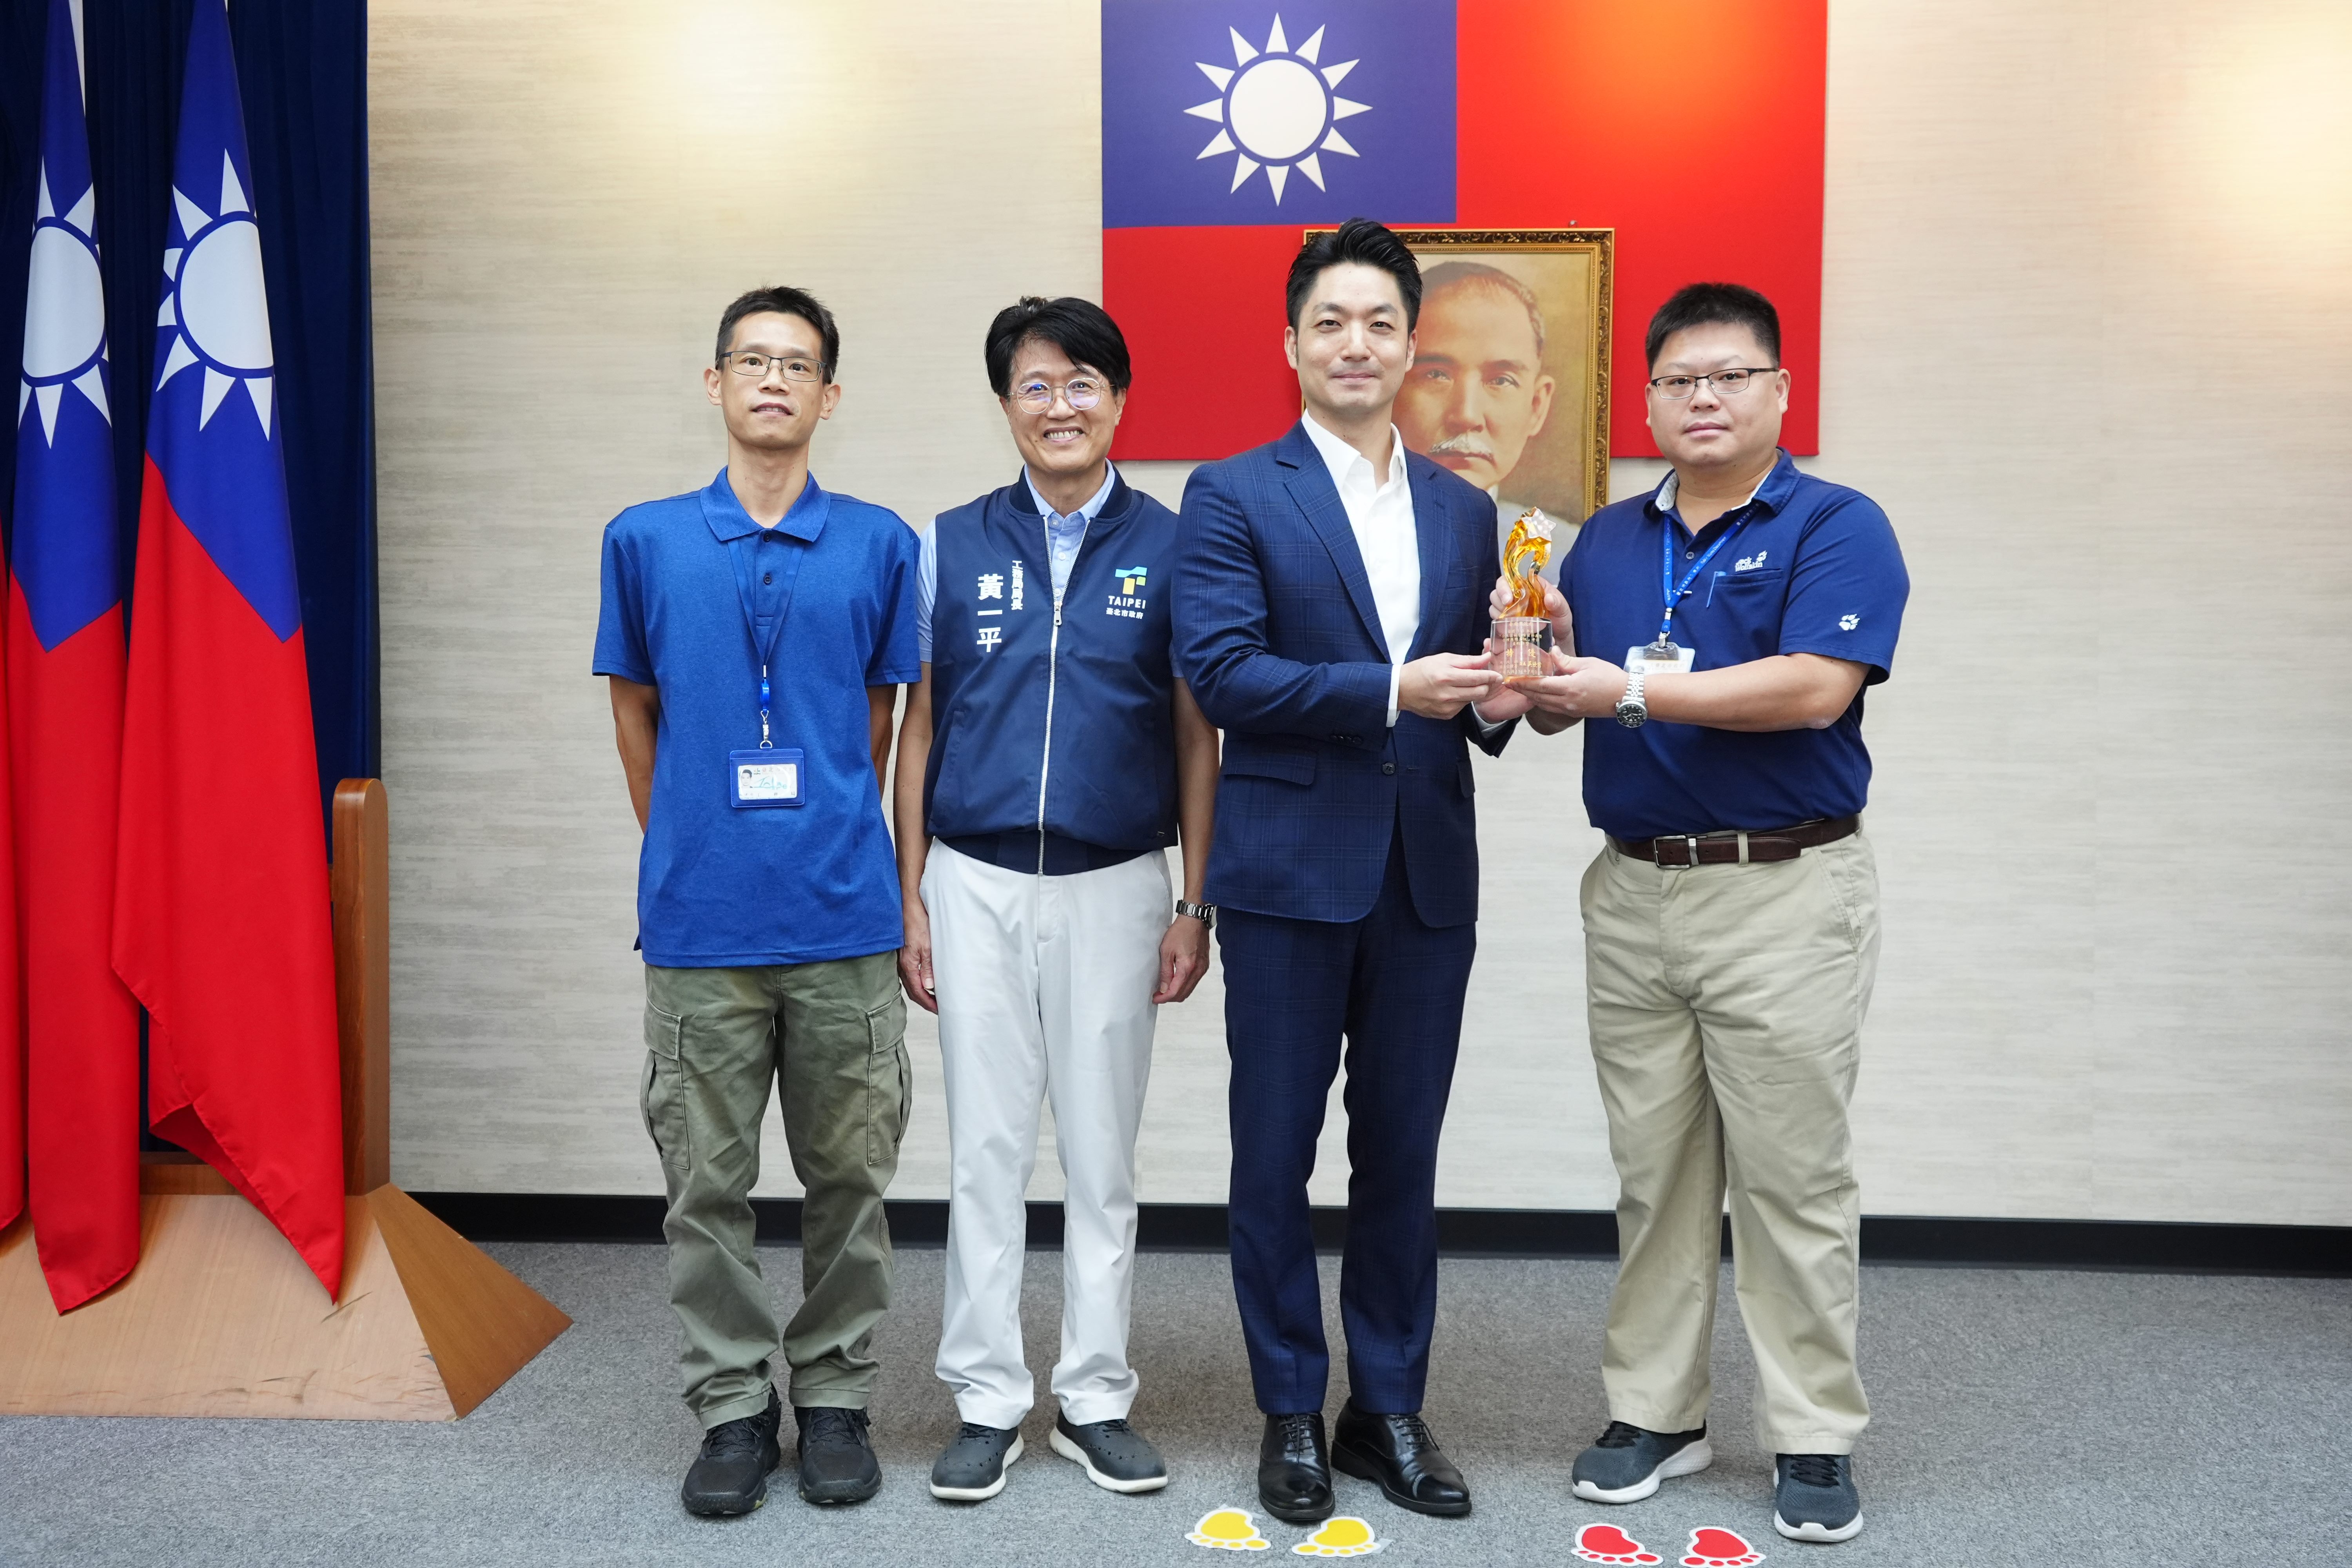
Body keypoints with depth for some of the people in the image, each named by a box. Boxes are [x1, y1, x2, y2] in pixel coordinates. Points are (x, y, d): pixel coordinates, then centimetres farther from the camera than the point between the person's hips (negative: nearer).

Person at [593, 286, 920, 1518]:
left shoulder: (879, 544, 4)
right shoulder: (645, 541, 5)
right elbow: (635, 710, 13)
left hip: (844, 918, 0)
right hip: (700, 919, 0)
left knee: (849, 1177, 9)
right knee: (707, 1184, 7)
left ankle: (835, 1396, 25)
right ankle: (734, 1407, 23)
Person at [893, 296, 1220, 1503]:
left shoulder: (1171, 548, 1)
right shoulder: (953, 545, 4)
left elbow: (1197, 739, 2)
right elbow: (919, 729, 6)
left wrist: (1194, 908, -1)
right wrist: (909, 900, 2)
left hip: (1115, 887, -1)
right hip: (976, 885, 1)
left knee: (1102, 1153, 9)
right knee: (985, 1151, 7)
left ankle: (1095, 1400, 22)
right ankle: (987, 1402, 19)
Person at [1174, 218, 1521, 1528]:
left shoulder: (1465, 512, 12)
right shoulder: (1233, 496, -2)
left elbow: (1474, 687, 14)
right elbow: (1219, 672, -13)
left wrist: (1496, 696, -9)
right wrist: (1391, 692, -20)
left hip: (1428, 878, 4)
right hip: (1291, 871, -4)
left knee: (1404, 1155, 12)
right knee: (1277, 1157, 6)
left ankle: (1390, 1410, 26)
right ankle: (1293, 1416, 22)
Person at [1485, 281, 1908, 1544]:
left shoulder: (1837, 528, -5)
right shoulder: (1607, 539, 12)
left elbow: (1814, 688, -20)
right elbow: (1557, 712, 12)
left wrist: (1627, 690, -20)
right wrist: (1541, 655, -11)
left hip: (1784, 888, -5)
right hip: (1633, 889, 5)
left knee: (1794, 1175, 2)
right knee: (1655, 1172, 12)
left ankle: (1814, 1440, 16)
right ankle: (1655, 1413, 24)